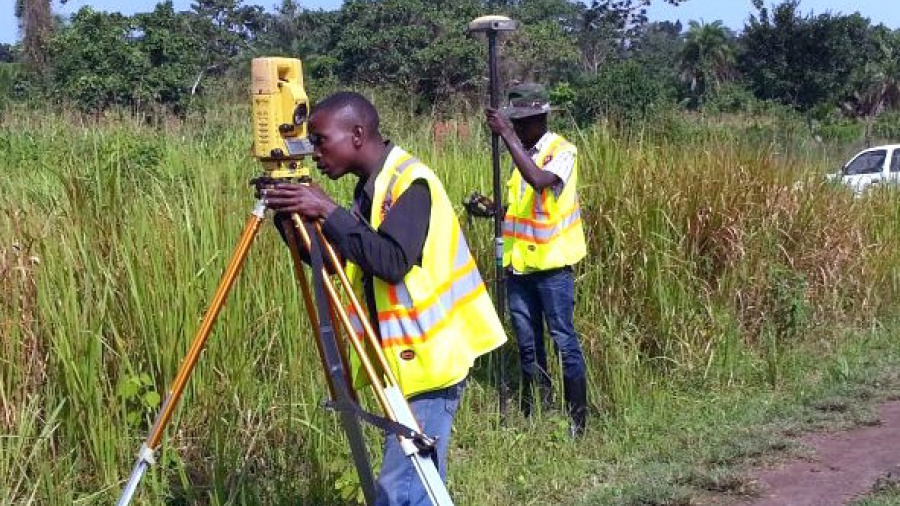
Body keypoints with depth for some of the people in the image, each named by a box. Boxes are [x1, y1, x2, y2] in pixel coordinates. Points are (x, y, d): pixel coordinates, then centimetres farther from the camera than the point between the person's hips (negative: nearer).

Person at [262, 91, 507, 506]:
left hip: (429, 361, -9)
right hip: (408, 360, 10)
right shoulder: (371, 188, 11)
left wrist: (327, 211, -26)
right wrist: (290, 217, 0)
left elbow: (393, 262, -28)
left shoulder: (410, 182, -16)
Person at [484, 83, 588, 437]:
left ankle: (578, 416, 5)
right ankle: (534, 413, 23)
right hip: (518, 262, 7)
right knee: (527, 343, 12)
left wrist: (508, 136, -29)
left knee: (564, 340, -3)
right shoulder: (519, 152, 12)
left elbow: (539, 180, -31)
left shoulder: (562, 151, -10)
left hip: (551, 264, -7)